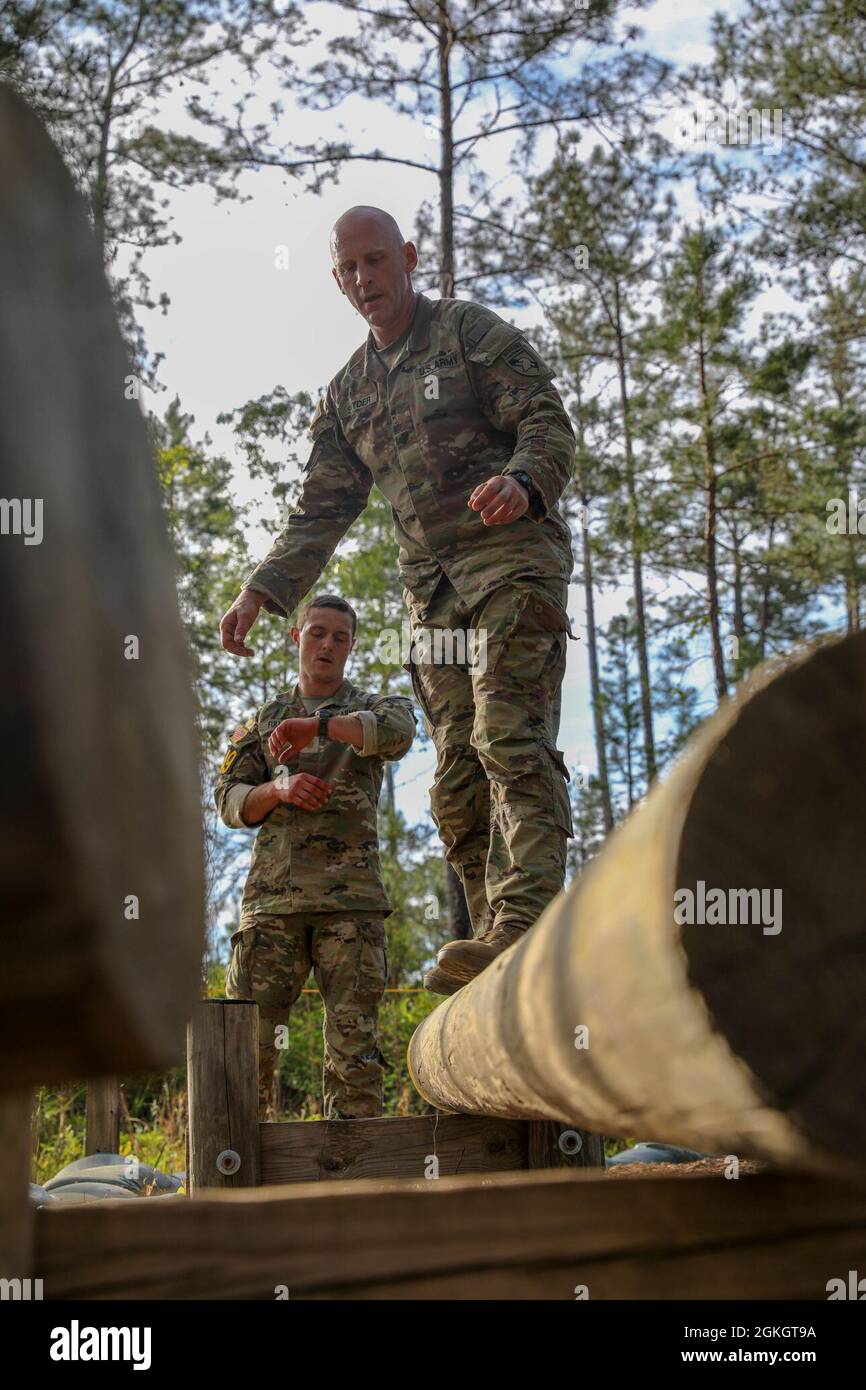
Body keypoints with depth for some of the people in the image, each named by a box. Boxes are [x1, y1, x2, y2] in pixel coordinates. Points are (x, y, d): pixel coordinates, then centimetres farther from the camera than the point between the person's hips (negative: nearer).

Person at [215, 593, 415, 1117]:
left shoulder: (372, 708, 15)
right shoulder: (264, 719, 22)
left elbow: (397, 730, -12)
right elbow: (230, 801, 14)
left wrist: (315, 726, -23)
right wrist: (278, 788, -7)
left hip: (350, 897, -2)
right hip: (273, 896, 2)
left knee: (353, 1038, -7)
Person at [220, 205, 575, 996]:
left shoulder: (472, 333, 4)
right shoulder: (348, 393, 21)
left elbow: (549, 424, -5)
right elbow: (321, 512, 18)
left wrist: (522, 482, -28)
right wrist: (263, 591, 3)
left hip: (512, 555, -6)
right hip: (433, 589, 6)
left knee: (510, 740, -22)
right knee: (457, 777, -2)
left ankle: (524, 920, -32)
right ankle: (510, 970, -3)